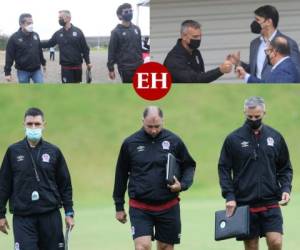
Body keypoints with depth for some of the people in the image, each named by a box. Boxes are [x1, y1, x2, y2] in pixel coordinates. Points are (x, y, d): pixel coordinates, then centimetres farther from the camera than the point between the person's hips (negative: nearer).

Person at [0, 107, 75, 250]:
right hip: (22, 217, -1)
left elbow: (65, 184, 9)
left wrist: (69, 212, 5)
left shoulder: (53, 151, 5)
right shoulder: (13, 151, 4)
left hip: (50, 215, 1)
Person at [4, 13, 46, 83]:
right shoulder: (14, 38, -10)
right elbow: (9, 56, -9)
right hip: (23, 71, -3)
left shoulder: (35, 35, 5)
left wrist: (43, 63, 23)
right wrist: (7, 72, -12)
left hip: (36, 70, 3)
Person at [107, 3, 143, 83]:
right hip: (125, 68, -5)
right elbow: (111, 51, -6)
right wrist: (111, 69, -8)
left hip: (138, 67, 5)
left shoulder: (136, 29, 12)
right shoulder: (117, 32, -6)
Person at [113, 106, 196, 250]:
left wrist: (183, 184, -9)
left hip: (168, 207, 1)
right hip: (139, 208, -1)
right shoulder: (130, 143, -1)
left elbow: (189, 166, 11)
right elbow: (121, 175, 8)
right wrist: (119, 207, 10)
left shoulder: (174, 141, -1)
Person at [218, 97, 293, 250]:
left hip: (271, 204, 1)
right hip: (245, 204, -1)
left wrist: (286, 188, -3)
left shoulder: (275, 137, 6)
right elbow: (224, 169, 2)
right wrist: (229, 196, -9)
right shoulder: (233, 139, 0)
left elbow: (285, 168, 13)